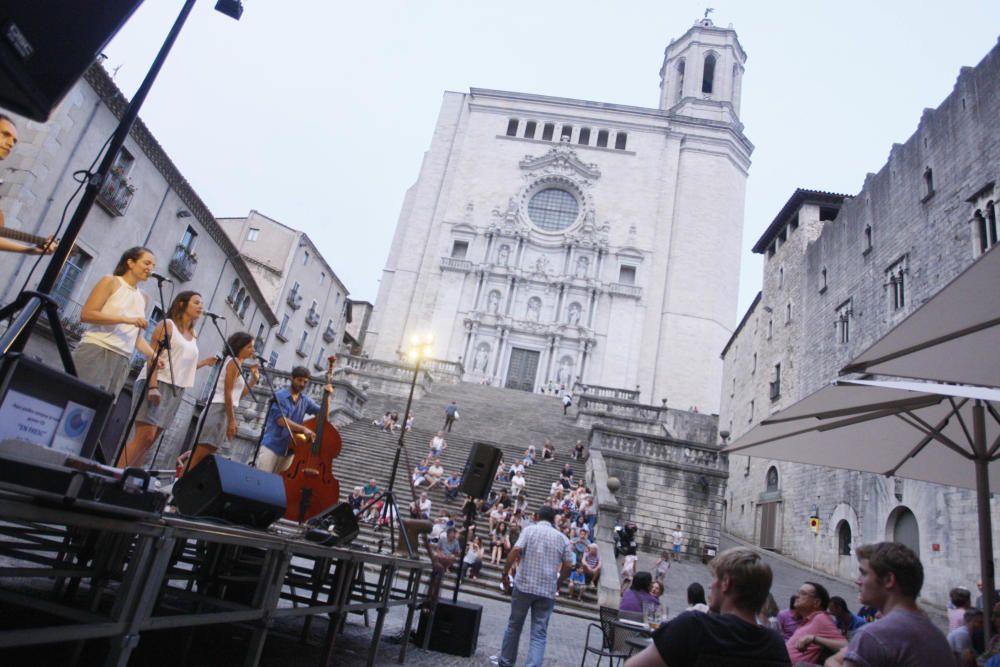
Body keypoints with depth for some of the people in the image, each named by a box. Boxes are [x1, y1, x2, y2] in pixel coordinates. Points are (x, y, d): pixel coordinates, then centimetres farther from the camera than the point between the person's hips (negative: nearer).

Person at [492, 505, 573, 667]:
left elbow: (516, 550, -13)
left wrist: (505, 573, -5)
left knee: (514, 626, 16)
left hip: (524, 585, -1)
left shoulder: (530, 529, 0)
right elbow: (568, 565, 4)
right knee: (539, 634, 3)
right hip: (548, 590, 1)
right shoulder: (562, 538, 8)